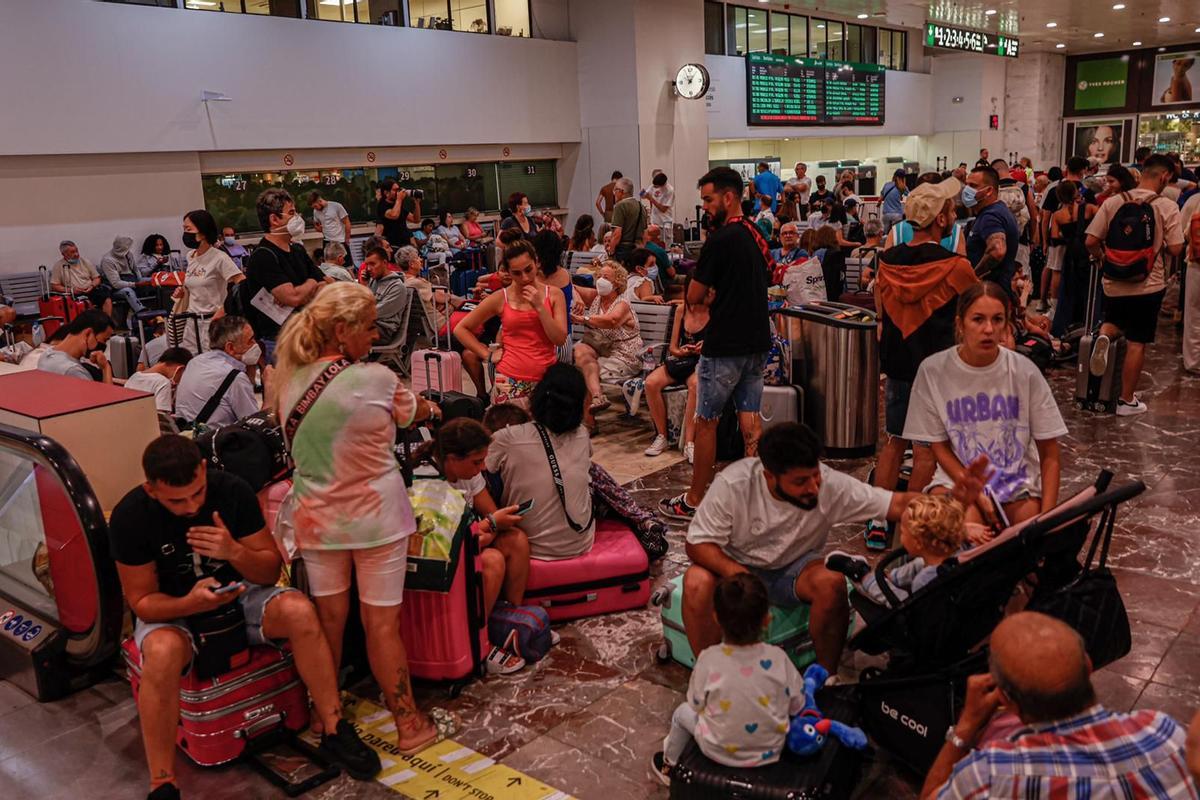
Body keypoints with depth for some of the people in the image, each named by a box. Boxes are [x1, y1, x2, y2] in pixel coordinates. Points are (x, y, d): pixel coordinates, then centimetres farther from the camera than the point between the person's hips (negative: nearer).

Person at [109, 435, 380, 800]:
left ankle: (333, 731, -15)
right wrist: (192, 603, -35)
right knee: (162, 652, -37)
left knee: (299, 610, -28)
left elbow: (270, 571, -9)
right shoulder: (130, 516, -19)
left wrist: (235, 552, -31)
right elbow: (141, 600, -13)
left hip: (237, 593, 2)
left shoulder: (232, 490, -16)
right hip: (170, 609, -1)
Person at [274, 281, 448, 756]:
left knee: (329, 618, 16)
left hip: (316, 517, 4)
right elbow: (414, 412, 2)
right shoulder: (377, 381, -18)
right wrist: (434, 409, 23)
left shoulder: (291, 381, -3)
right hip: (376, 518, -4)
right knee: (382, 624, 6)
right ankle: (408, 725, 20)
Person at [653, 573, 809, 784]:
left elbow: (697, 705, -9)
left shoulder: (708, 658, -24)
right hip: (770, 751, 2)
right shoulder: (778, 658, -20)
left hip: (720, 752, -2)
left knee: (682, 712, 25)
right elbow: (797, 706, -7)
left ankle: (669, 765, 47)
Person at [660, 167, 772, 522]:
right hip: (757, 342, 8)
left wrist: (709, 297, 6)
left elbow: (694, 297, -13)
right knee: (750, 419, 10)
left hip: (725, 347, -8)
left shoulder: (720, 240, -16)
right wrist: (718, 297, 6)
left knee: (706, 422, 4)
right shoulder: (757, 236, 10)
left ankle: (694, 500, 15)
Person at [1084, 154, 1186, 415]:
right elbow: (1175, 249, -12)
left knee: (1115, 322, 28)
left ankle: (1104, 335, -8)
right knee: (1136, 343, 6)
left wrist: (1102, 257, 14)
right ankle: (1127, 400, 13)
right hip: (1149, 284, -2)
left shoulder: (1113, 202, -5)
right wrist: (1158, 248, 10)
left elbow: (1091, 241, -6)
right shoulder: (1167, 207, -12)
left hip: (1114, 281, 3)